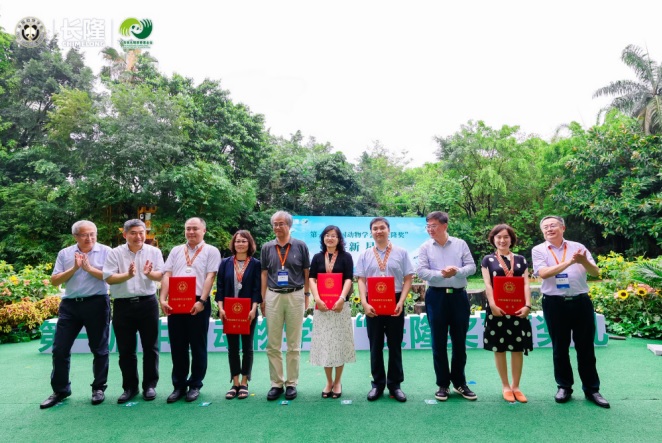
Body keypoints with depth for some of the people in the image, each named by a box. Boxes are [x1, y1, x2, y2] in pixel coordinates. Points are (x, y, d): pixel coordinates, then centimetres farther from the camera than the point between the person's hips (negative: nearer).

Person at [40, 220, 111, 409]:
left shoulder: (105, 251, -3)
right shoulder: (64, 253, 7)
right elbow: (54, 281, 3)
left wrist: (89, 268, -14)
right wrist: (74, 268, -10)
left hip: (96, 304, -3)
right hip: (70, 305, 3)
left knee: (99, 349, 6)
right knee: (60, 349, 7)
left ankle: (98, 388, 20)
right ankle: (60, 390, 23)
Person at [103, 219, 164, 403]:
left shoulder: (154, 252, 1)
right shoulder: (116, 253, 0)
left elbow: (160, 276, -6)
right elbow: (108, 278, -6)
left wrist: (149, 273, -27)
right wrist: (128, 275, -23)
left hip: (147, 303, 0)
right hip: (123, 305, 0)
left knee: (150, 347, 7)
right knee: (126, 349, 9)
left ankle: (150, 385, 20)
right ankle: (130, 387, 23)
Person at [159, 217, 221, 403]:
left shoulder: (211, 251, 2)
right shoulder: (176, 251, 15)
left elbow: (210, 277, -7)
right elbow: (167, 275, 8)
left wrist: (201, 301, -17)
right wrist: (163, 299, -5)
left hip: (198, 303, -4)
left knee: (198, 347, 5)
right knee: (177, 346, 10)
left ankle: (195, 386, 19)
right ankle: (179, 386, 22)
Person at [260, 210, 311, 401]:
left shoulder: (300, 246, 1)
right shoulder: (267, 248, 7)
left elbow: (306, 273, 5)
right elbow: (264, 274, 10)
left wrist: (306, 296, 1)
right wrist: (262, 299, 5)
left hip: (295, 296, -2)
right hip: (273, 296, 2)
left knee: (294, 344, 6)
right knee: (272, 344, 5)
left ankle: (291, 383, 17)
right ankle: (276, 383, 16)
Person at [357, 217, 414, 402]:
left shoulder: (401, 253, 3)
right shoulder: (365, 255, 6)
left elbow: (408, 279, 0)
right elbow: (361, 280, 1)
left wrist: (401, 302, -11)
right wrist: (364, 303, -12)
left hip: (394, 303, -1)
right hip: (372, 305, 1)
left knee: (395, 346, 8)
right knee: (375, 346, 9)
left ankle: (395, 384, 20)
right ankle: (377, 384, 21)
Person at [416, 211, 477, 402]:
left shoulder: (460, 244, 4)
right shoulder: (425, 247, 2)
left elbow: (472, 266, 0)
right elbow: (421, 271, -6)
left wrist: (458, 271, -20)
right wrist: (441, 274, -21)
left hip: (459, 295, 1)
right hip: (436, 296, -1)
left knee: (460, 342, 10)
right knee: (439, 343, 5)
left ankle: (459, 382, 26)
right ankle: (443, 384, 18)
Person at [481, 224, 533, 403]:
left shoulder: (520, 260, 11)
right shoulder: (488, 260, 5)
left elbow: (526, 284, 4)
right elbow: (487, 284, -3)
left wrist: (527, 305, -9)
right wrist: (493, 305, -15)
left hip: (517, 309, 2)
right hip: (497, 309, -2)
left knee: (518, 348, 6)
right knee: (499, 348, 4)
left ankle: (516, 386, 19)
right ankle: (505, 386, 17)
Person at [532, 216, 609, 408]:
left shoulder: (578, 247, 5)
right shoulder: (539, 250, 0)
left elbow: (596, 272, 1)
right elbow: (543, 273, -15)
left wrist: (584, 261, -21)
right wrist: (569, 261, -23)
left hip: (581, 302, 1)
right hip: (555, 304, -1)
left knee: (586, 348, 9)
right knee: (560, 348, 10)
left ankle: (591, 389, 22)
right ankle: (564, 386, 24)